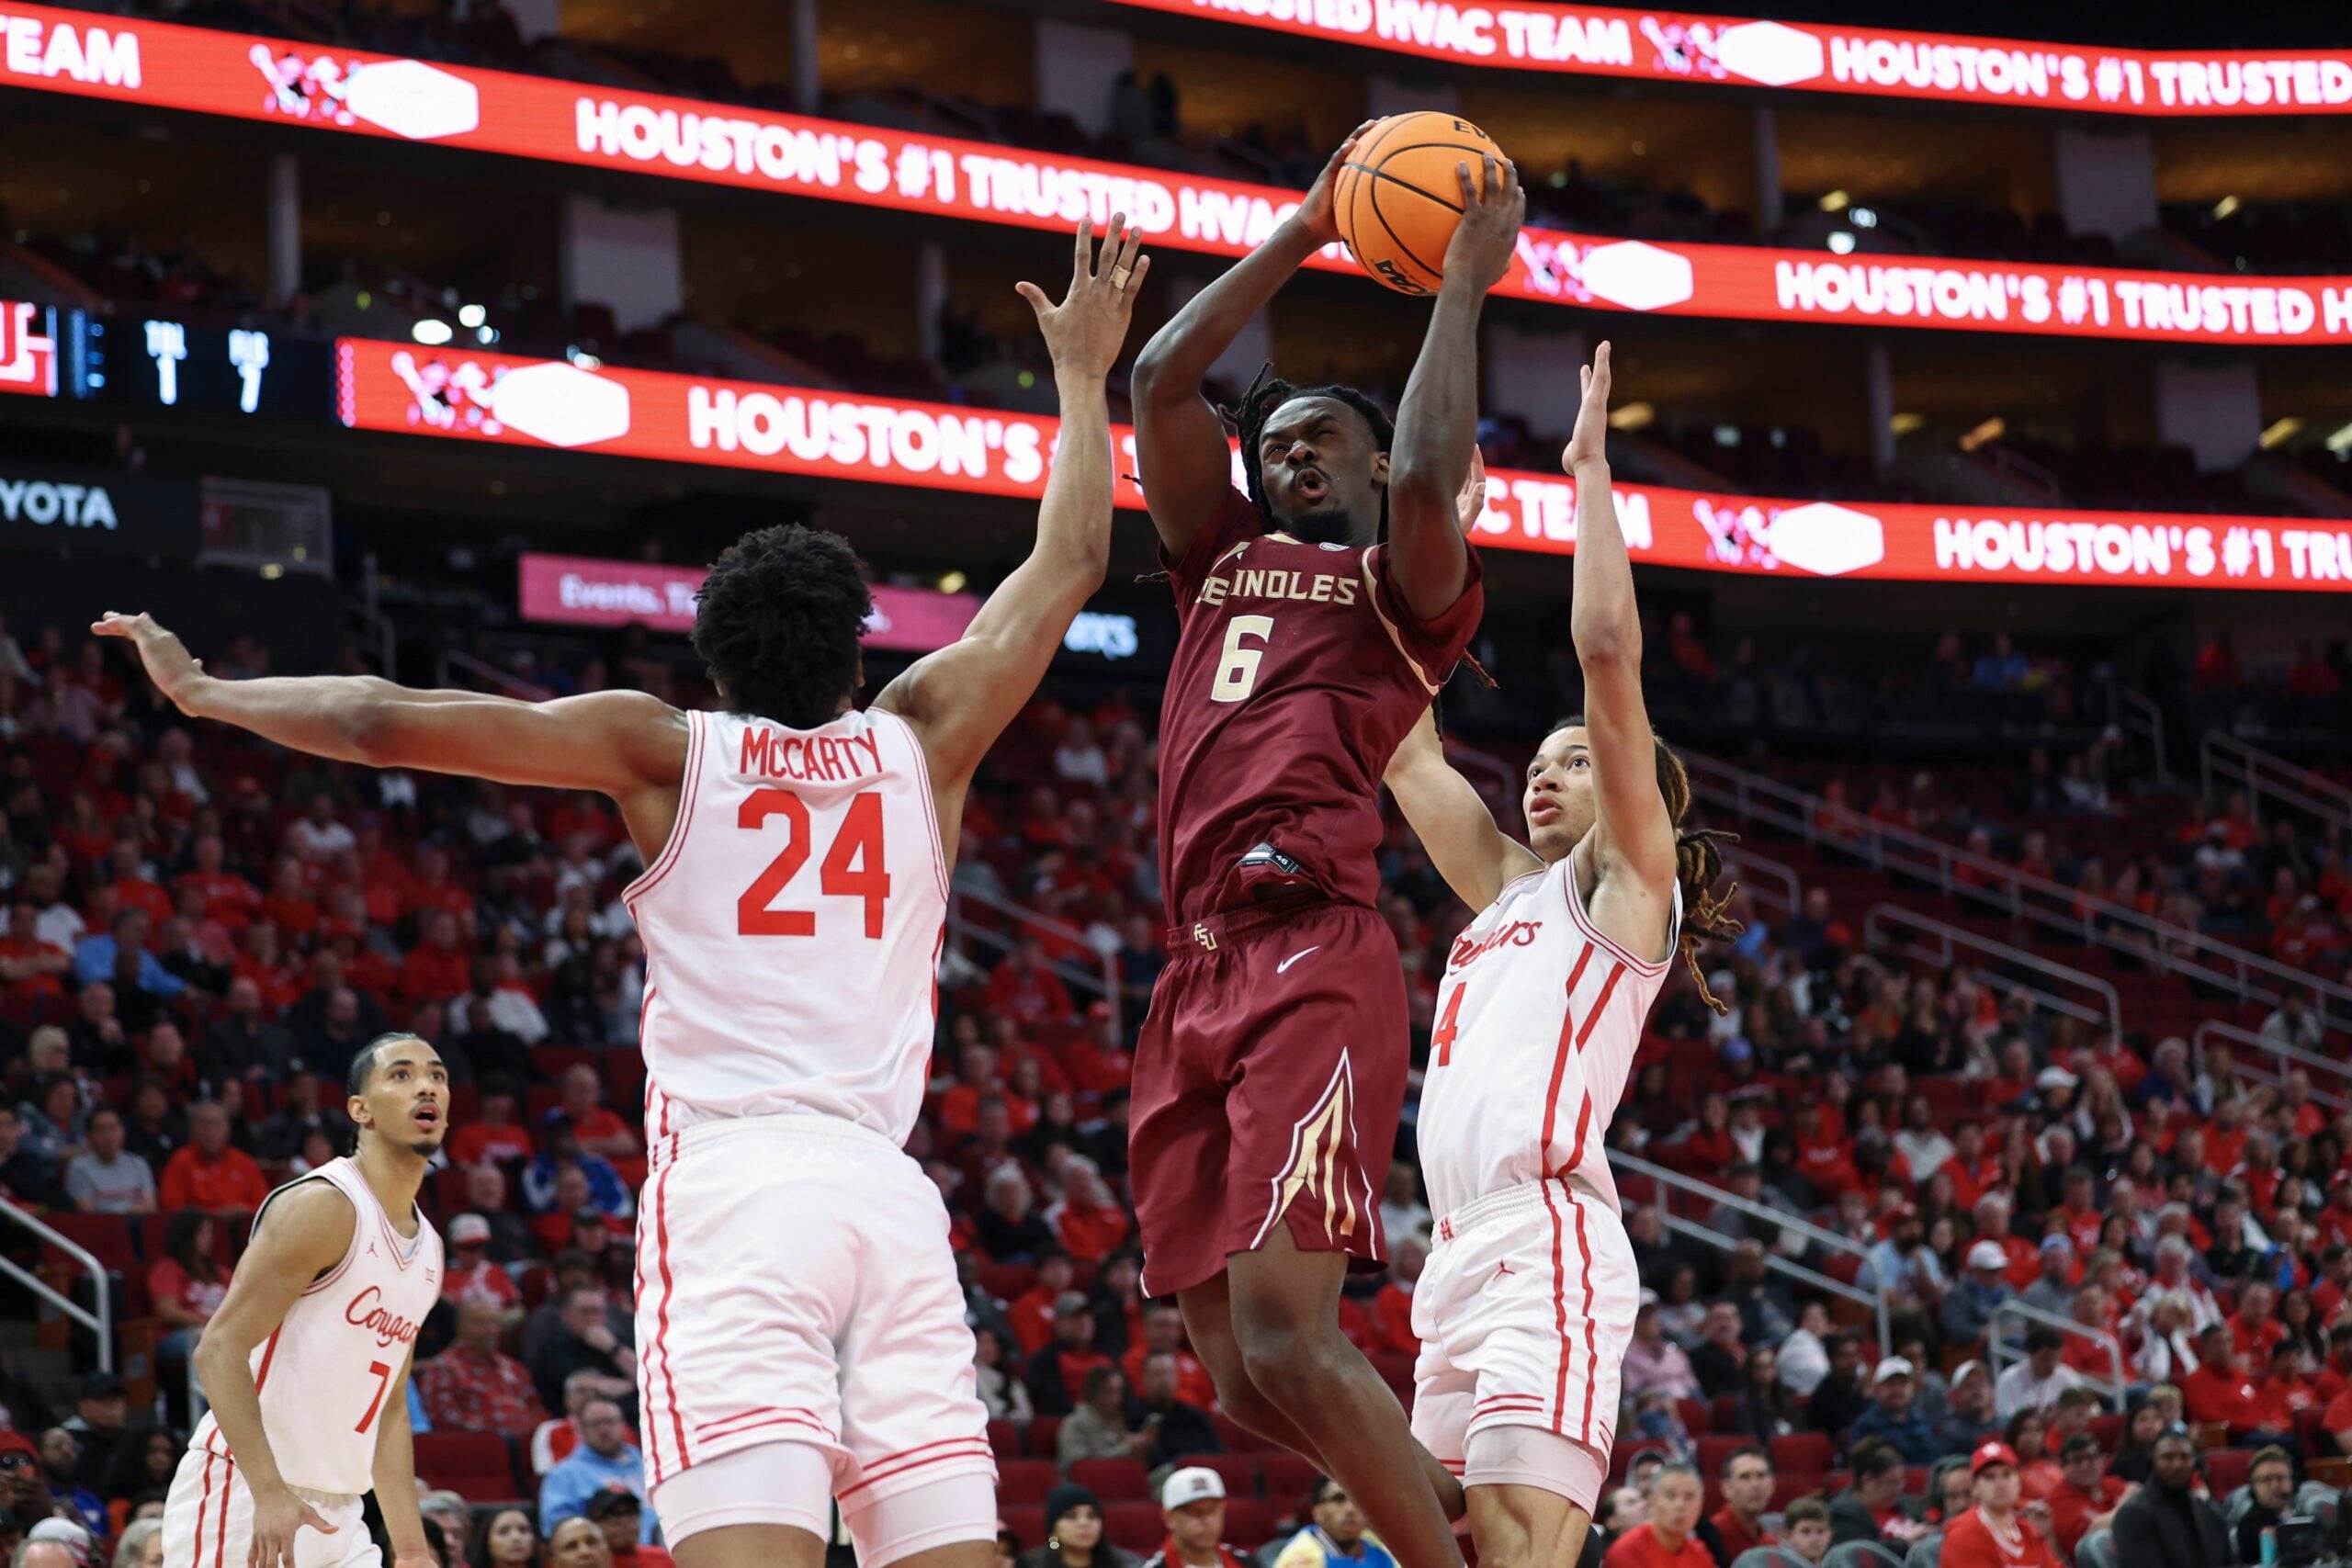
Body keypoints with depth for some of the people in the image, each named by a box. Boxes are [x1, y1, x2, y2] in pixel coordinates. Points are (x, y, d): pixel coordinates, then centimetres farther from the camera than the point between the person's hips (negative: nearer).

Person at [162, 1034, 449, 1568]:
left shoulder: (427, 1247, 15)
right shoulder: (323, 1205, -12)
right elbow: (219, 1349, -18)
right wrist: (269, 1492, -28)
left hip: (334, 1515, 9)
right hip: (241, 1498, -9)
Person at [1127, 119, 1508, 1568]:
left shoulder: (1408, 584, 10)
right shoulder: (1223, 560, 26)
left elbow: (1428, 474, -11)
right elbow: (1162, 384, 17)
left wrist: (1465, 277, -1)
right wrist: (1306, 234, 19)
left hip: (1315, 962, -7)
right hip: (1200, 973, 7)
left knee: (1286, 1330, -20)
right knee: (1249, 1378, 2)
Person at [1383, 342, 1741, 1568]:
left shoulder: (1627, 877, 6)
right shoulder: (1507, 890, 26)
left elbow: (1608, 648, -4)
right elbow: (1406, 745, 28)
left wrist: (1590, 472, 1)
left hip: (1548, 1246, -8)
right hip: (1462, 1257, 8)